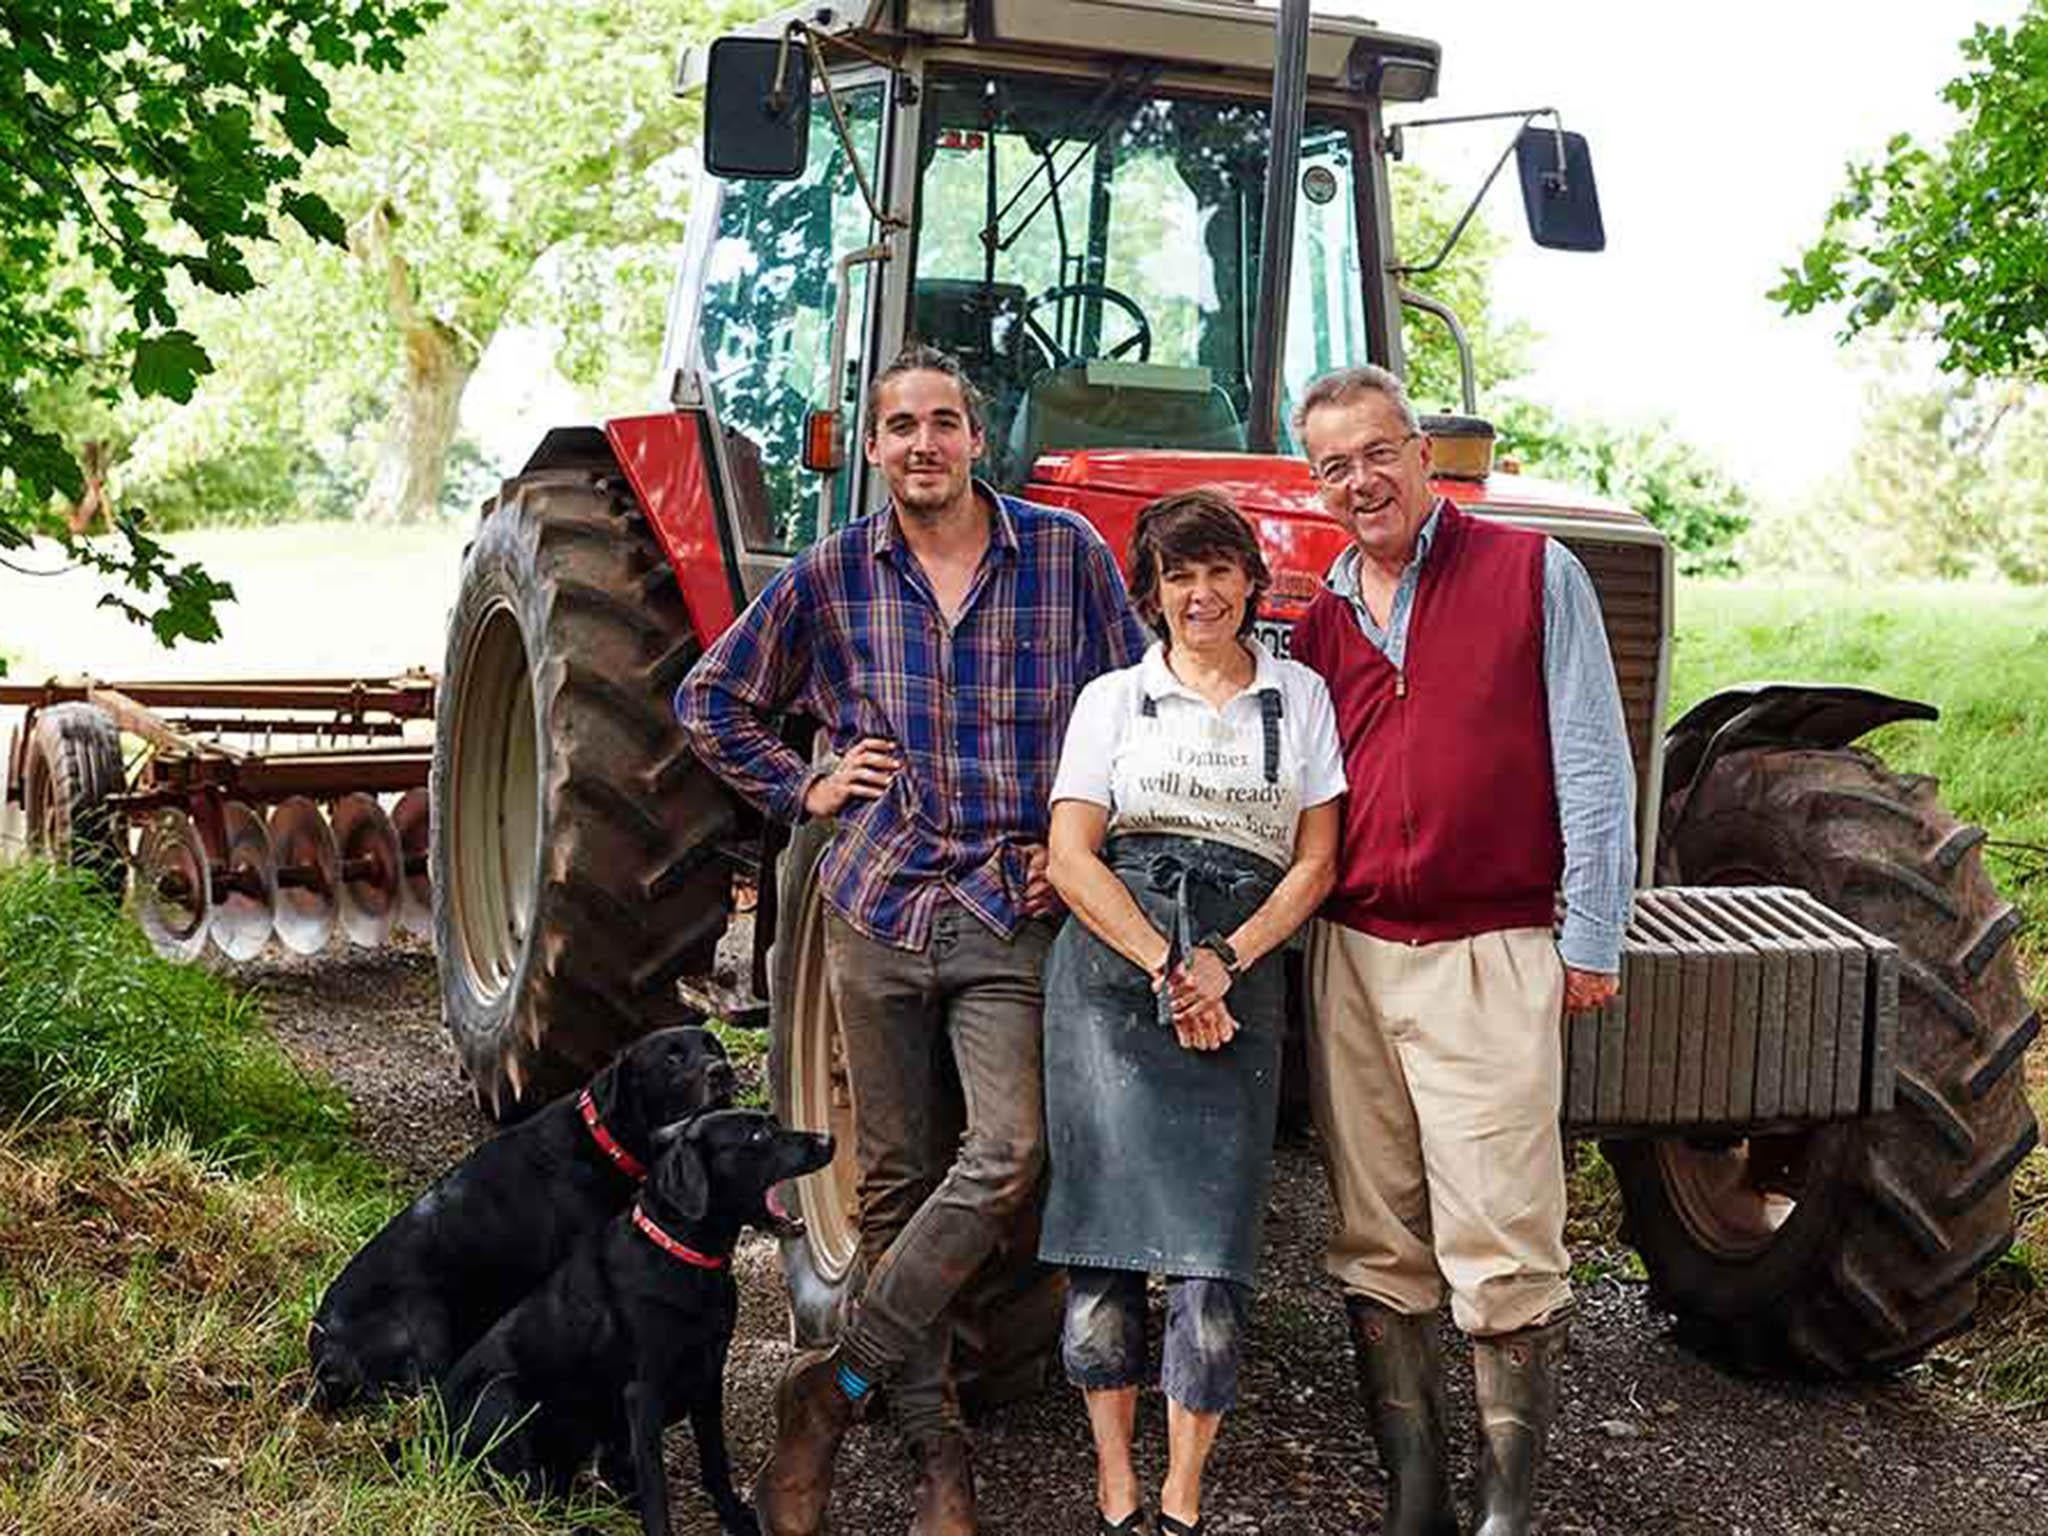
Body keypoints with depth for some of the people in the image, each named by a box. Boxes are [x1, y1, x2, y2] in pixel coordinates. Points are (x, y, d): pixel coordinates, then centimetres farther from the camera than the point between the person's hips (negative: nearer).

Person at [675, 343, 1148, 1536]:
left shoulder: (1067, 554, 1)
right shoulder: (831, 576, 4)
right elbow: (713, 699, 16)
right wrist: (803, 789, 5)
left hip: (1012, 912, -2)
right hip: (878, 905, 2)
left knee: (1010, 1153, -18)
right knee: (897, 1179, 7)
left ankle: (837, 1386, -5)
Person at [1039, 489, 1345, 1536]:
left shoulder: (1302, 697, 13)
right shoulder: (1114, 698, 11)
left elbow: (1316, 863, 7)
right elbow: (1072, 857, 1)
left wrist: (1224, 962, -8)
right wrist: (1165, 969, -10)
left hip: (1240, 985, 0)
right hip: (1109, 971, 0)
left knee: (1212, 1244, -6)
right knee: (1108, 1224, -2)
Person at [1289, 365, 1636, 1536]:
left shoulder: (1533, 573, 1)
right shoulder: (1317, 623, 14)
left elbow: (1591, 760, -2)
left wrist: (1593, 935, -7)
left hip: (1490, 956, -5)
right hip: (1350, 955, 5)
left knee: (1502, 1251, -7)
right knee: (1381, 1250, 9)